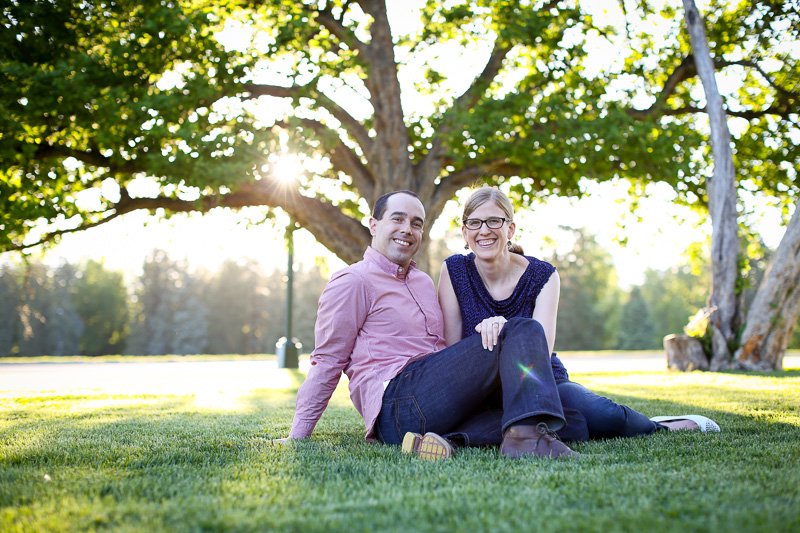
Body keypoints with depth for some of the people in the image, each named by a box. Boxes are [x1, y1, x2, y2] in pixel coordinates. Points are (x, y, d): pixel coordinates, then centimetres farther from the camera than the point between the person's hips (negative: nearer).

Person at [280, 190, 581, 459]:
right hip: (398, 402, -8)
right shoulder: (352, 282, 3)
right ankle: (527, 435, -38)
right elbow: (327, 363, 1)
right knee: (522, 332, -19)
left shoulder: (423, 282, 29)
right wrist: (297, 436, -2)